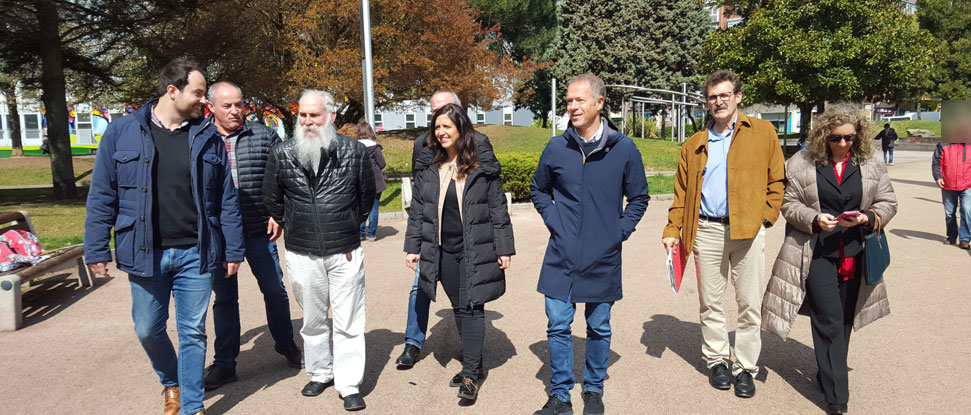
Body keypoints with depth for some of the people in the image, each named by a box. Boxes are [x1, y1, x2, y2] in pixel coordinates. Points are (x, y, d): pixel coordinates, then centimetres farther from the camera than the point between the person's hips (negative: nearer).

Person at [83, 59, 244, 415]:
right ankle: (171, 383, 40)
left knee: (193, 332, 7)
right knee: (148, 330, 13)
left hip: (195, 253, 0)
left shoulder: (208, 137, 2)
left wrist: (233, 250, 3)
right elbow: (102, 196, 1)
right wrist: (96, 251, -1)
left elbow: (227, 200, 3)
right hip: (145, 253, 0)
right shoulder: (122, 132, -1)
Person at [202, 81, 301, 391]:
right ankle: (224, 363, 23)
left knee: (275, 290, 9)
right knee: (224, 298, 11)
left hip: (259, 232, 0)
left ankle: (285, 343, 32)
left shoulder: (264, 136, 1)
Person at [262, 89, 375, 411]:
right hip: (302, 254, 2)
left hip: (345, 253, -1)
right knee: (313, 320, 16)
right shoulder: (281, 154, -2)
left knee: (348, 322, 3)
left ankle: (349, 385, 16)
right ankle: (320, 373, 35)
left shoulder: (354, 151, -5)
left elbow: (367, 196, 9)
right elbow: (272, 200, 12)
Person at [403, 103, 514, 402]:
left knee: (472, 308, -2)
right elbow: (417, 213, 10)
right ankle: (473, 363, 29)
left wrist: (504, 248, -5)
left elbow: (498, 209, -3)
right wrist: (412, 247, 6)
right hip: (443, 251, 4)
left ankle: (470, 374, 7)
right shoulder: (428, 170, 6)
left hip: (475, 250, -4)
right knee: (458, 308, 13)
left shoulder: (483, 166, -4)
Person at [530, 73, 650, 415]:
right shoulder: (556, 147, -1)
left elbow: (639, 197, 7)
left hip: (603, 259, -1)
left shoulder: (624, 149, -4)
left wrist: (621, 230, -3)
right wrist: (552, 219, 2)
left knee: (599, 328, 13)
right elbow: (538, 189, 15)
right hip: (562, 257, 1)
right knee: (558, 325, 4)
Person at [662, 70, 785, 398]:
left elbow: (777, 180, 6)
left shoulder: (763, 133, 7)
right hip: (706, 230, 2)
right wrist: (673, 229, 2)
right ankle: (717, 361, 24)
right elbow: (681, 191, 10)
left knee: (750, 303, 3)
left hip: (748, 230, -2)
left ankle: (745, 367, 16)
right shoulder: (694, 145, 13)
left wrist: (767, 215, -5)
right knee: (710, 302, 9)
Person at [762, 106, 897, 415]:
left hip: (855, 256, 4)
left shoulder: (871, 165, 5)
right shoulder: (802, 163, -3)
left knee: (843, 322, 14)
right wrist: (814, 219, -18)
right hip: (816, 255, -4)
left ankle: (827, 376, 33)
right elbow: (788, 203, -1)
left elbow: (888, 202, 9)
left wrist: (867, 218, -11)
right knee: (829, 322, -6)